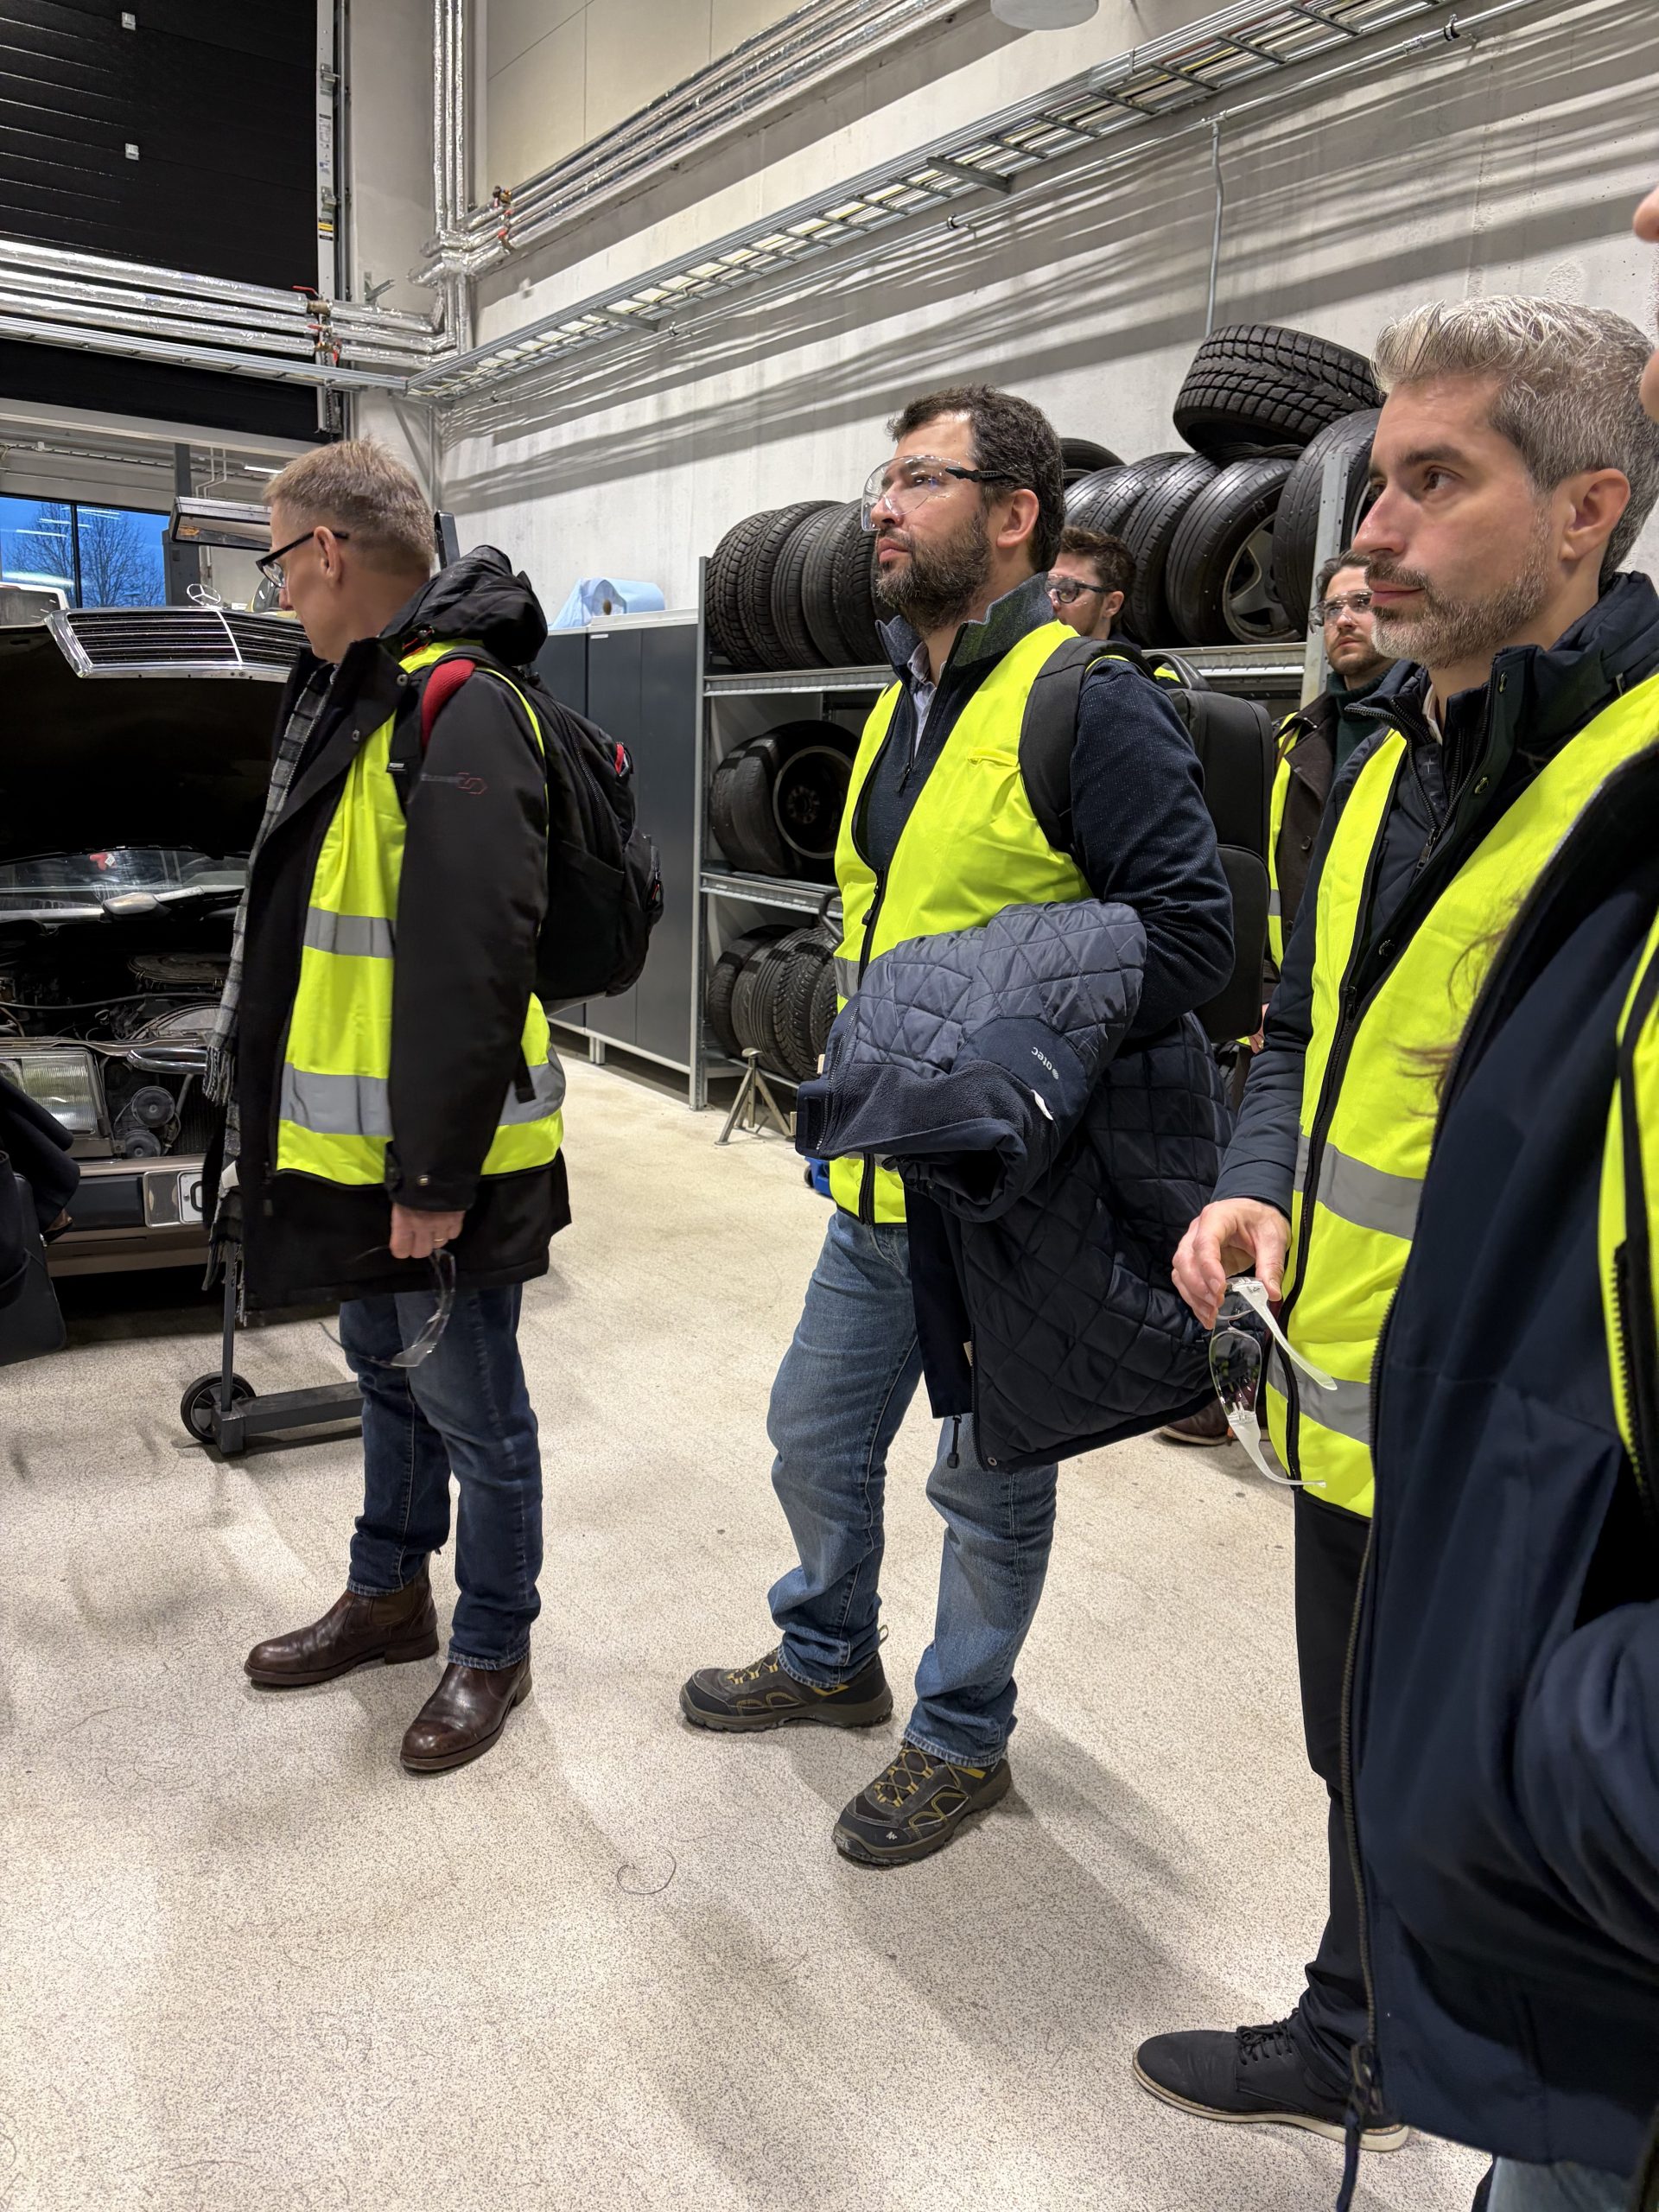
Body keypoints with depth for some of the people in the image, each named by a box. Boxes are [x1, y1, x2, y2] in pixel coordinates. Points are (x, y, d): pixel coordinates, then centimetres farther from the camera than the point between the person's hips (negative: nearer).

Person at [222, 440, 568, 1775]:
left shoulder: (459, 714, -20)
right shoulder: (349, 699, 13)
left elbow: (469, 970, -26)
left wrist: (434, 1172, -25)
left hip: (433, 1161, -10)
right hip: (353, 1145, 10)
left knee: (470, 1409, 6)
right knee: (385, 1368, 23)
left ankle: (494, 1649, 25)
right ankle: (388, 1598, 41)